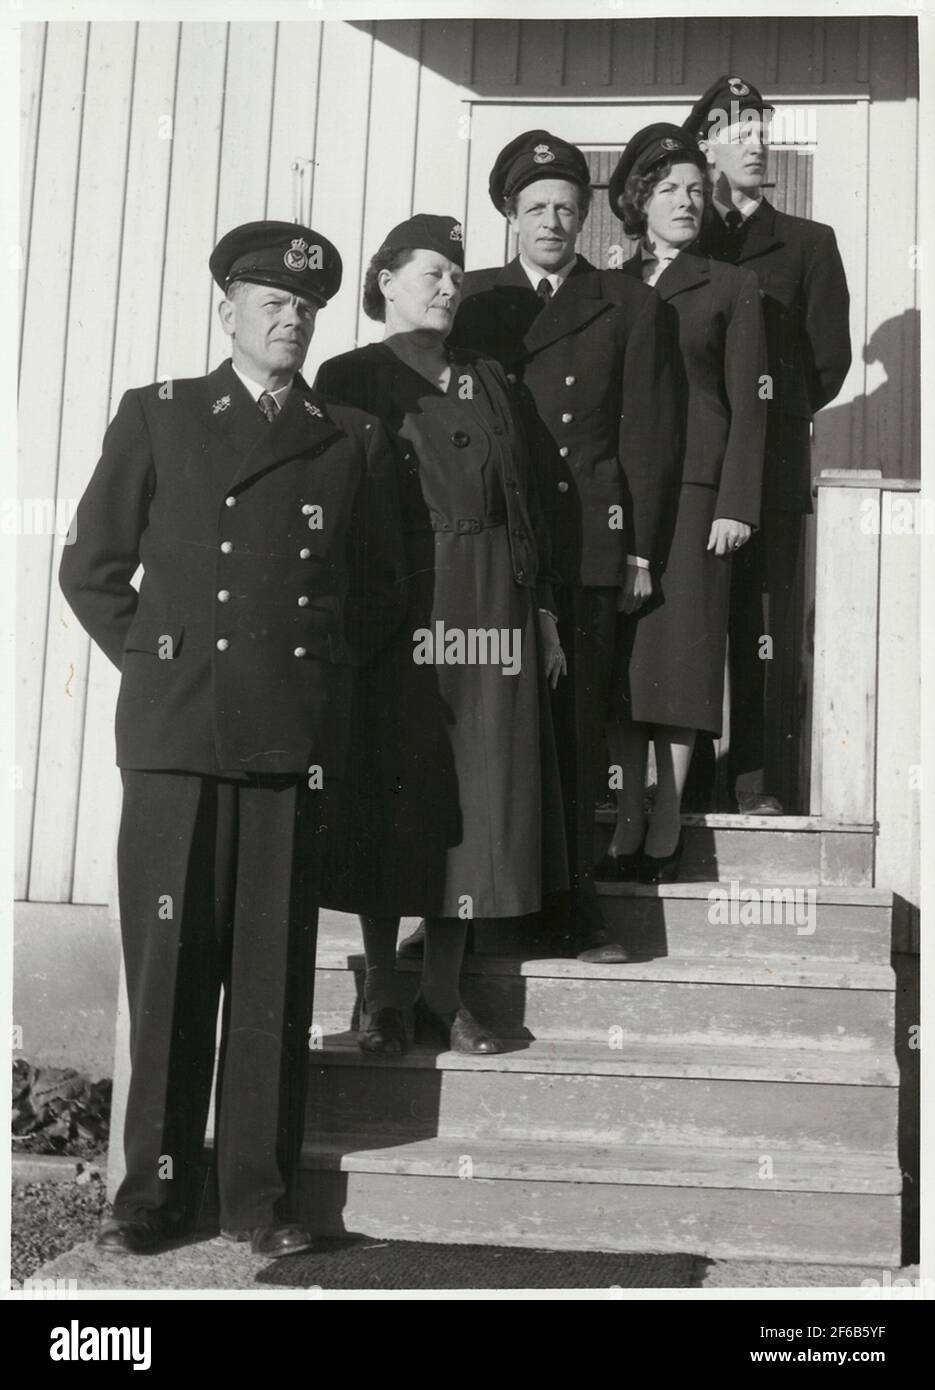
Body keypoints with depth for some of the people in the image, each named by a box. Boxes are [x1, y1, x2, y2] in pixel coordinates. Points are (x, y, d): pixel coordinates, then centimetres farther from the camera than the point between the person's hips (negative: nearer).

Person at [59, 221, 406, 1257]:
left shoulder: (352, 439, 14)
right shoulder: (155, 417, 10)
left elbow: (380, 591, 19)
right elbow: (92, 569, 10)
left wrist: (324, 674, 9)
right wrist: (160, 664, 4)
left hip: (297, 739, 1)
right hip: (176, 732, -1)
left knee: (276, 970, 3)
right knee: (169, 964, 1)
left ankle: (259, 1194, 13)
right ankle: (153, 1189, 13)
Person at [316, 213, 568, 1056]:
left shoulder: (487, 381, 18)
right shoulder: (350, 380, 5)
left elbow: (526, 502, 14)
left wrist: (544, 614, 8)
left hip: (492, 618, 4)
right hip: (394, 615, -4)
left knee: (474, 800, 3)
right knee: (393, 797, 0)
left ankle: (444, 996, 12)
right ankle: (381, 997, 11)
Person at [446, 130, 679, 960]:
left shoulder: (629, 307, 13)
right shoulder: (472, 300, 14)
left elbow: (647, 434, 8)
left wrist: (639, 549, 1)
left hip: (589, 544, 0)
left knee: (576, 725, 0)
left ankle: (572, 905, 7)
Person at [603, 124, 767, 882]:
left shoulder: (731, 287, 10)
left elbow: (748, 405, 3)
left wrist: (736, 505, -8)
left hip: (692, 489, -2)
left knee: (677, 656, -3)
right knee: (619, 661, 0)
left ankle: (667, 831, 2)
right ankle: (626, 826, 5)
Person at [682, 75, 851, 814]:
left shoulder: (807, 242, 13)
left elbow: (830, 357, 9)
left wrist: (776, 415, 11)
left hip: (772, 466, 0)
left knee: (764, 626, -4)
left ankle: (762, 778, 0)